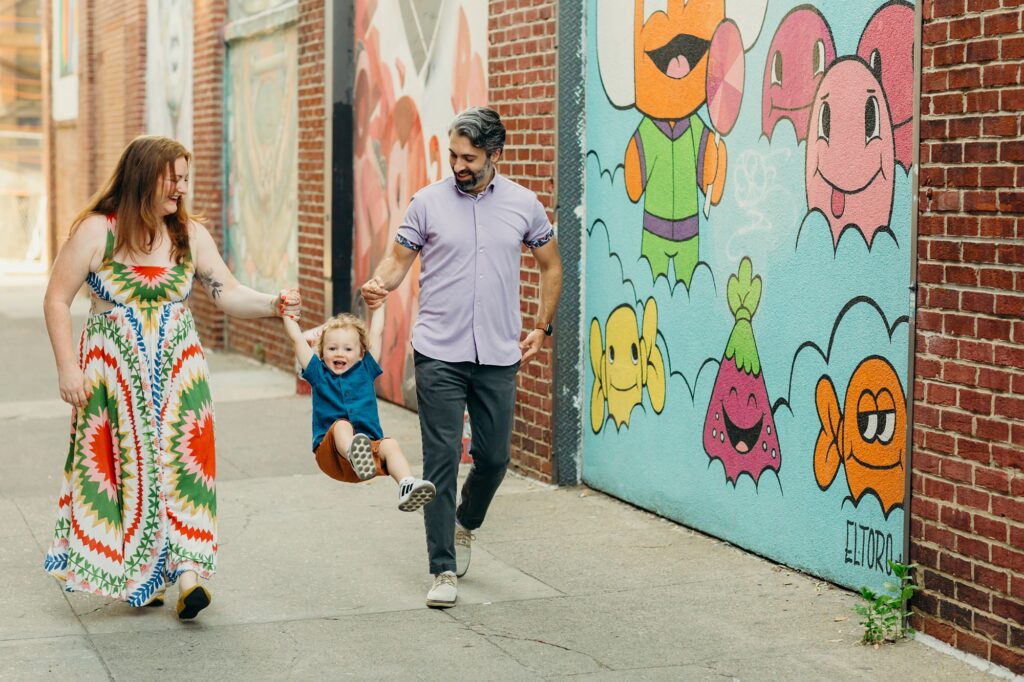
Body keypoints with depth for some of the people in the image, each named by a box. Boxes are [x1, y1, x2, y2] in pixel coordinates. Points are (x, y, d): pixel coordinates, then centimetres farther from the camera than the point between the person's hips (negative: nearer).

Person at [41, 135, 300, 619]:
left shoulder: (190, 235, 3)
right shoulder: (97, 231, -7)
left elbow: (229, 294, 1)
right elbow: (57, 300, -4)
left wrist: (273, 304, -19)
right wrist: (68, 368, -9)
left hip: (177, 370, 2)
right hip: (113, 372, -2)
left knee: (180, 461, -8)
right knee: (122, 466, -1)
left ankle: (186, 570, -9)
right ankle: (127, 573, 14)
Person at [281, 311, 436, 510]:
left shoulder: (365, 370, 19)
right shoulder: (318, 373, 15)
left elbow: (376, 334, 26)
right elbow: (297, 338, 16)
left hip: (370, 446, 2)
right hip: (331, 452, -2)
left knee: (390, 444, -29)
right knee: (341, 425, -34)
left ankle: (407, 486, -55)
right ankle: (355, 458, -68)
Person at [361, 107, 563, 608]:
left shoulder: (524, 204, 4)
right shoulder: (428, 202, 0)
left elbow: (550, 266, 16)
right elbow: (399, 257, 1)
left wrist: (542, 327, 11)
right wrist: (380, 284, -21)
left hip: (498, 357, 2)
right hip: (438, 355, -2)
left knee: (494, 458, 9)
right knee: (441, 459, -5)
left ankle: (464, 525, 40)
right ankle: (444, 571, 1)